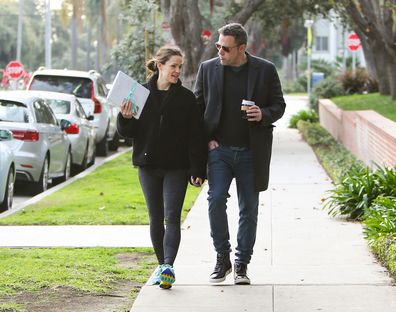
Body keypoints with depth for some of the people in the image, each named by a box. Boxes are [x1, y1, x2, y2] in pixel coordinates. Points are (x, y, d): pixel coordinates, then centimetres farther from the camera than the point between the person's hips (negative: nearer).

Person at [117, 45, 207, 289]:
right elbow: (128, 132, 6)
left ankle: (169, 265, -23)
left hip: (176, 168, -2)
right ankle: (162, 265, 21)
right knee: (156, 219, 9)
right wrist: (126, 118, -17)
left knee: (172, 216, -13)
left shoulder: (186, 97, -1)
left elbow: (196, 136, -3)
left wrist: (197, 170, -9)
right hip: (148, 165, 2)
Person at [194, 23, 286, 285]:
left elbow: (279, 105, 6)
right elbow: (198, 106, 10)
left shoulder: (265, 70, -1)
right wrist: (206, 138, -1)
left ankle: (242, 265, 15)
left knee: (249, 208, 5)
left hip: (251, 151, 0)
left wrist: (263, 114, -16)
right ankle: (223, 258, 2)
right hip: (219, 148, 0)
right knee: (216, 200, -14)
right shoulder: (208, 69, 3)